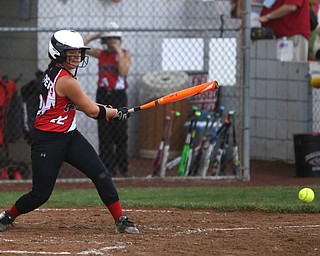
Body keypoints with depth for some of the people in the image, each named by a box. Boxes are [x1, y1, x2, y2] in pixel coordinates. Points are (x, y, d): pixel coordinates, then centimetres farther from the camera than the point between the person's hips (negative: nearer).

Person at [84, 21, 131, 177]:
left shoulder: (125, 54, 4)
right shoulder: (101, 54, 10)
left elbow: (123, 71, -13)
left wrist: (119, 52, -10)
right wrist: (95, 36, 8)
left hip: (119, 96, -2)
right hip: (103, 95, 2)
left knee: (121, 134, -1)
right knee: (104, 134, -1)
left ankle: (123, 169, 14)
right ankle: (108, 170, 1)